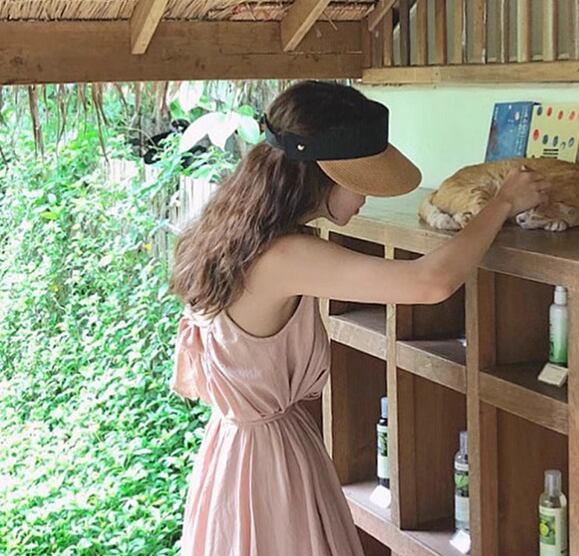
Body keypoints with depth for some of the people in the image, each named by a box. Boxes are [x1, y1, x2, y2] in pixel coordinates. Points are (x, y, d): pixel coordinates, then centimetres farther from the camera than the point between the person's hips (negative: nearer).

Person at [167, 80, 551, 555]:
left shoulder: (235, 233, -1)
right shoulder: (285, 258, -30)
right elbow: (432, 282, -35)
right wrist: (503, 204, -19)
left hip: (236, 440, 9)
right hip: (272, 458, -9)